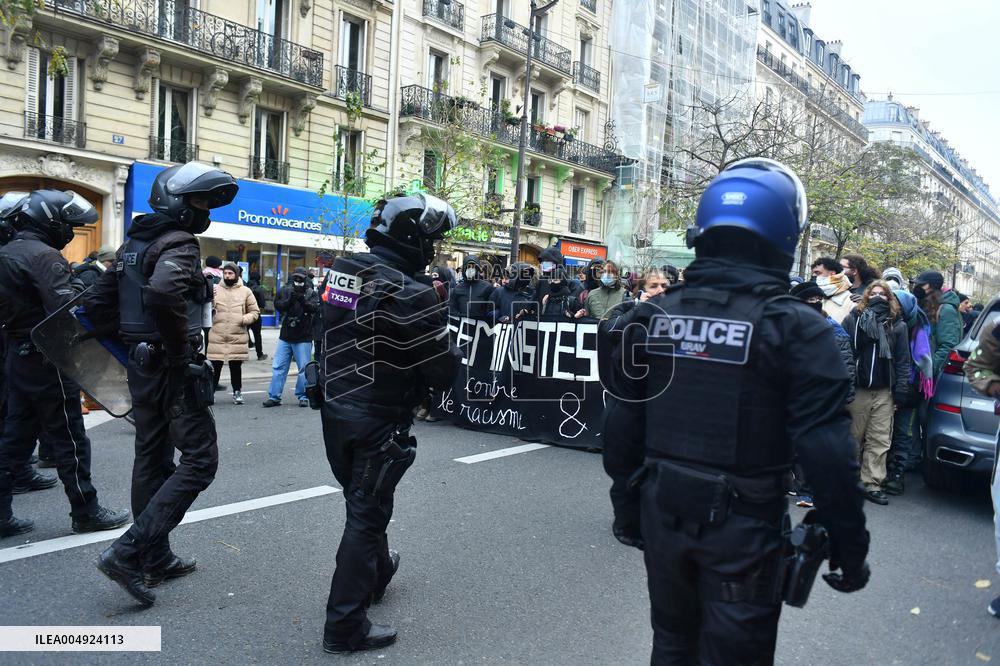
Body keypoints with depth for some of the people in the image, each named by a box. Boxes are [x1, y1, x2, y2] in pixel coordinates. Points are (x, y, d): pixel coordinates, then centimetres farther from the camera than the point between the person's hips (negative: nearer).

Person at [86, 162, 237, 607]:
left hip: (142, 365, 10)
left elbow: (98, 302, 17)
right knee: (198, 461, -2)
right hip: (173, 369, -9)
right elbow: (162, 293, -35)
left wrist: (130, 341, 16)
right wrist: (180, 351, -23)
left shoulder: (135, 242, 14)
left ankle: (156, 560, 27)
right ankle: (128, 552, -7)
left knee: (152, 460, 15)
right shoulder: (178, 244, -14)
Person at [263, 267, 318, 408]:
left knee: (304, 368, 1)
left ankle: (303, 396, 13)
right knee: (278, 367, 4)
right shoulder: (285, 290, 5)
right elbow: (277, 305, -6)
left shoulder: (311, 293, -1)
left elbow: (315, 308, -17)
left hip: (303, 338, -2)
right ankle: (274, 396, 11)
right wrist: (289, 300, -22)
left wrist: (302, 300, -32)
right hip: (285, 337, 2)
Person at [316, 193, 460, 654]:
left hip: (335, 410, 8)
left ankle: (377, 572, 49)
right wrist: (443, 330, 1)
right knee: (366, 515, 5)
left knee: (364, 502, 26)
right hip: (377, 423, -8)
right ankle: (345, 626, 14)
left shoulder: (342, 272, 1)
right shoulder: (410, 295, -22)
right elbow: (444, 372, -18)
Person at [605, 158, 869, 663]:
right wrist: (849, 544, -5)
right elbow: (826, 450, -16)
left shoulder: (654, 315, -1)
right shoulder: (795, 327, -14)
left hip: (663, 511, 4)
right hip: (743, 526, -4)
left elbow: (624, 421, 5)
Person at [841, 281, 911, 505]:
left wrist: (901, 390, -2)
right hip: (857, 388, -1)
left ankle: (872, 484, 8)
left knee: (880, 441, 1)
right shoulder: (853, 319, 4)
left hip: (884, 392, 1)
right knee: (854, 437, 8)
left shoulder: (897, 325, 8)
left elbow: (903, 359, 5)